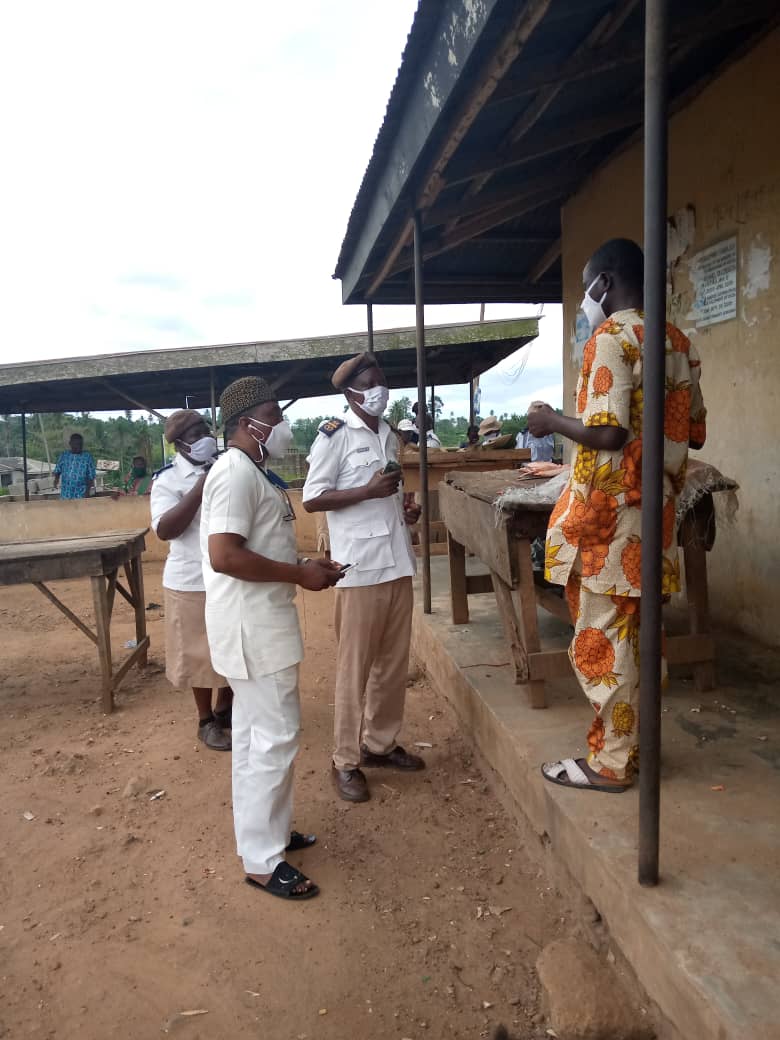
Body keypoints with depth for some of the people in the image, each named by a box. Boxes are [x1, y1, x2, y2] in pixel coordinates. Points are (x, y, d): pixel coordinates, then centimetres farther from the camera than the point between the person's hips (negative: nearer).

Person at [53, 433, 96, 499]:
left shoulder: (87, 457, -2)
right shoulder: (64, 456, 5)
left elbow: (91, 476, -1)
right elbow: (57, 470, 11)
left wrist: (87, 491, -10)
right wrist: (56, 479, -10)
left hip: (81, 495, -2)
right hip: (65, 494, 2)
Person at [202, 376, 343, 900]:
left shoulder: (253, 472, 15)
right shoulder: (235, 471, -18)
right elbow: (224, 555, -27)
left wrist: (305, 566, 7)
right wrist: (298, 575, -19)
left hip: (263, 621, 11)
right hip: (252, 625, -10)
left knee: (256, 734, 18)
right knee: (276, 735, -4)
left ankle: (266, 831, 33)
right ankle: (263, 860, 10)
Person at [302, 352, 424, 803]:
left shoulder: (390, 435, 15)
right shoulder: (334, 435, -7)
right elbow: (312, 499, -11)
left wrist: (406, 505, 5)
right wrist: (369, 491, -19)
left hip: (398, 560, 7)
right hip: (360, 565, -7)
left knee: (394, 661, 13)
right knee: (355, 665, 1)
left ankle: (382, 742, 29)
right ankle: (346, 760, 14)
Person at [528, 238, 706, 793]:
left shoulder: (611, 339, -13)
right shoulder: (679, 343, 12)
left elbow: (608, 434, -22)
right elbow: (695, 433, 16)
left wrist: (552, 421, -6)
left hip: (609, 514, -8)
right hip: (656, 509, 9)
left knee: (601, 639, 1)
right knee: (637, 635, 17)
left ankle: (611, 762, 12)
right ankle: (635, 744, 29)